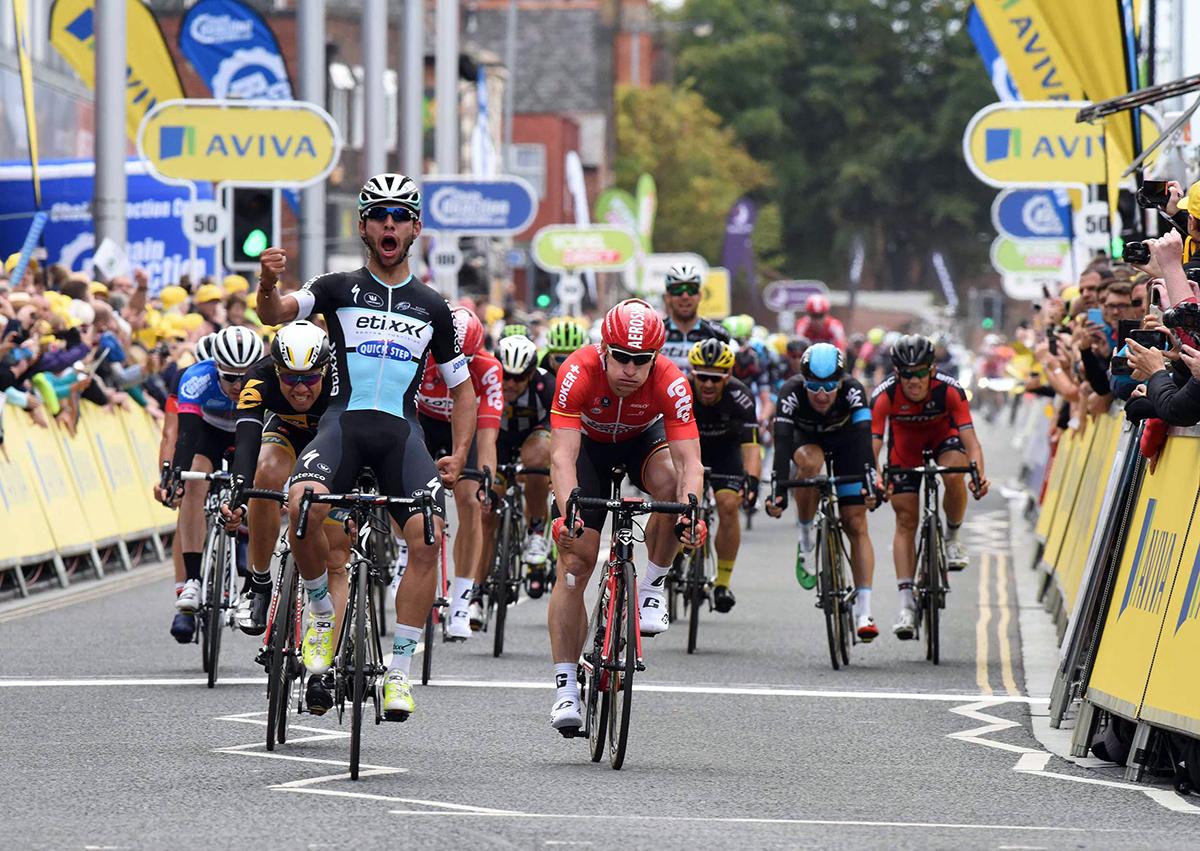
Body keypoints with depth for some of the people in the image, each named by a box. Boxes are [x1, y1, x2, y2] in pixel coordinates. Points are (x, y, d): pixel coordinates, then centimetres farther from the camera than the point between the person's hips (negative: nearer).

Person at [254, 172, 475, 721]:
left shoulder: (432, 308, 17)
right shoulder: (339, 288, 11)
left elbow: (462, 386, 23)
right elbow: (275, 315, -5)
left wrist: (458, 455, 8)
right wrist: (268, 286, -29)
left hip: (402, 430, 2)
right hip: (344, 422, -2)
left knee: (427, 536, -22)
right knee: (303, 503, -32)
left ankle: (399, 671, -13)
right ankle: (322, 611, -5)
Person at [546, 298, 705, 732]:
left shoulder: (670, 382, -33)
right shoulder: (579, 372, -36)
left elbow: (690, 460, -37)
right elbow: (562, 456, -42)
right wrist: (568, 513, -57)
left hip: (643, 439, 1)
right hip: (589, 443, -1)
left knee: (670, 483, -35)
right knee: (574, 561, -12)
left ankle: (652, 587, -11)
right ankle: (565, 687, -8)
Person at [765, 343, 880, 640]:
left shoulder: (852, 390, -35)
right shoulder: (791, 392, -35)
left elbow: (864, 436, -45)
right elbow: (782, 442, -43)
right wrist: (778, 491, -55)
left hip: (845, 442, 0)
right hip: (805, 438, 0)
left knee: (856, 524, -12)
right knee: (810, 462, -38)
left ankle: (864, 612, -13)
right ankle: (806, 540, -17)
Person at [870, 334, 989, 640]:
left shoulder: (949, 390, -33)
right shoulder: (885, 395, -32)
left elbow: (971, 441, -36)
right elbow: (871, 445, -34)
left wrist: (979, 475, -54)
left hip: (943, 437, -1)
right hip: (905, 445, 1)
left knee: (954, 474, -34)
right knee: (906, 519, -8)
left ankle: (952, 538, -6)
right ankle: (906, 604, -7)